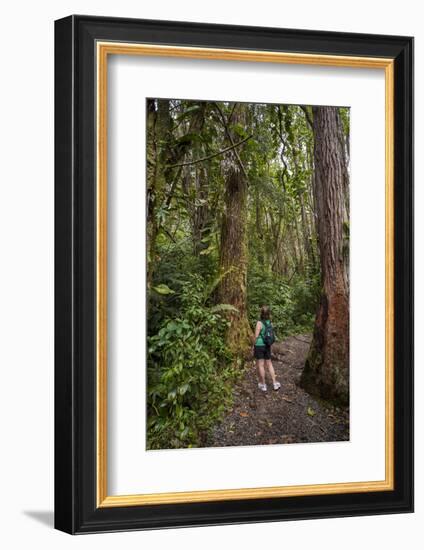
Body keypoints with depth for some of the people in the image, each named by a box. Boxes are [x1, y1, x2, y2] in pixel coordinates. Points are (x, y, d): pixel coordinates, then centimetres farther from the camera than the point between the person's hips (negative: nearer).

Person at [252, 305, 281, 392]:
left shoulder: (259, 323, -17)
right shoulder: (270, 322, 0)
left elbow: (256, 336, -14)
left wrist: (253, 346, -2)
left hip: (259, 345, -6)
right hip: (267, 346, 6)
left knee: (260, 365, 5)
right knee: (269, 364, 17)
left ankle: (263, 384, 13)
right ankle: (274, 383, 15)